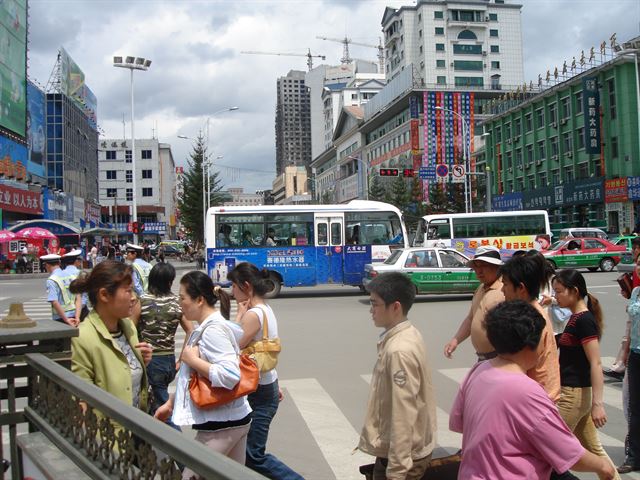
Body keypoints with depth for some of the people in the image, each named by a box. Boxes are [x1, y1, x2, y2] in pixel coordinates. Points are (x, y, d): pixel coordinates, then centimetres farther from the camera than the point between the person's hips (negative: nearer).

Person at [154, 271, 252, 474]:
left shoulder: (213, 330, -19)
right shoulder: (207, 327, 11)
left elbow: (230, 376, -29)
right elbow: (192, 376, 20)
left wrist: (192, 359, -19)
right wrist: (170, 402, 22)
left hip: (219, 426, -10)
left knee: (191, 475, 1)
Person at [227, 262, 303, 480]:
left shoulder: (253, 315, -22)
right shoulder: (265, 309, 7)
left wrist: (239, 315, -18)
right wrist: (274, 385, 20)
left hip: (258, 392, -9)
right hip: (266, 385, 9)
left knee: (254, 456, 0)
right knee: (245, 450, 17)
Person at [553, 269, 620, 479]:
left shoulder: (584, 320, -18)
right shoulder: (576, 318, 10)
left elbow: (596, 363, -21)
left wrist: (597, 404, -23)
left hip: (573, 394, -9)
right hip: (578, 393, 9)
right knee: (593, 448, 17)